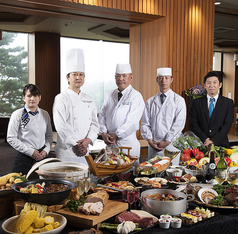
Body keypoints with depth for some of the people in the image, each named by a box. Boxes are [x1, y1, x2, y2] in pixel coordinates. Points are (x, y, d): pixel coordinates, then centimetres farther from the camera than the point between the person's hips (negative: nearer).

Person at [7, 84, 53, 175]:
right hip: (23, 157, -3)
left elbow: (49, 136, 16)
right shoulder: (17, 115, -3)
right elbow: (11, 138, -6)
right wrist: (30, 152, -11)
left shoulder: (45, 114, 9)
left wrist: (46, 150, -2)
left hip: (41, 157, 3)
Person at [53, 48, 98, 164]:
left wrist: (88, 140, -9)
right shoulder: (61, 98, -5)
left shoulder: (89, 100, 13)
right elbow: (61, 125, -13)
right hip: (66, 150, -5)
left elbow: (94, 123, 9)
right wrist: (76, 144, -15)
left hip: (85, 151, 5)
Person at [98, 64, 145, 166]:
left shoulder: (135, 96, -4)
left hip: (127, 143, -4)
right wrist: (104, 133, -7)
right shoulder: (110, 95, 12)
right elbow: (102, 115, 9)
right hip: (110, 143, 4)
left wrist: (116, 135, -13)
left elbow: (132, 122, -11)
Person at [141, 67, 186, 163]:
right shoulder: (150, 101, 11)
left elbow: (179, 124, -6)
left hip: (171, 145, -2)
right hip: (153, 146, 3)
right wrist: (150, 140, -5)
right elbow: (145, 123, 9)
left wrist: (167, 141, -11)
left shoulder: (179, 100, 2)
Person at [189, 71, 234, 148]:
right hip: (200, 144, 0)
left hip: (220, 144, 0)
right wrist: (205, 139, -10)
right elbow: (193, 124, 2)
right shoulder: (197, 102, 9)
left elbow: (227, 125, -2)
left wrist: (213, 141, -13)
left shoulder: (228, 103, 6)